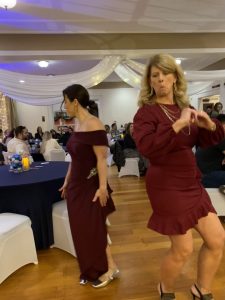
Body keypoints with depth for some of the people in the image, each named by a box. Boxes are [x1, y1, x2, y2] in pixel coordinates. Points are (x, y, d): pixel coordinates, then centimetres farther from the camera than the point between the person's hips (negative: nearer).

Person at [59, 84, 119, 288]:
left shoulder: (93, 125, -18)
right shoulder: (79, 125, 7)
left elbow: (101, 159, -21)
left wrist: (102, 187, -22)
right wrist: (67, 182, 17)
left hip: (90, 187, -8)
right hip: (77, 186, 8)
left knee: (93, 230, 4)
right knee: (82, 231, 15)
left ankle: (110, 268, 27)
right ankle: (93, 271, 34)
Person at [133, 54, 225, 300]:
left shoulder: (183, 107, 9)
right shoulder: (146, 112, -10)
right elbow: (146, 147, -28)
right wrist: (178, 124, -29)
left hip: (192, 184, 7)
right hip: (166, 187, -7)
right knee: (183, 249, 3)